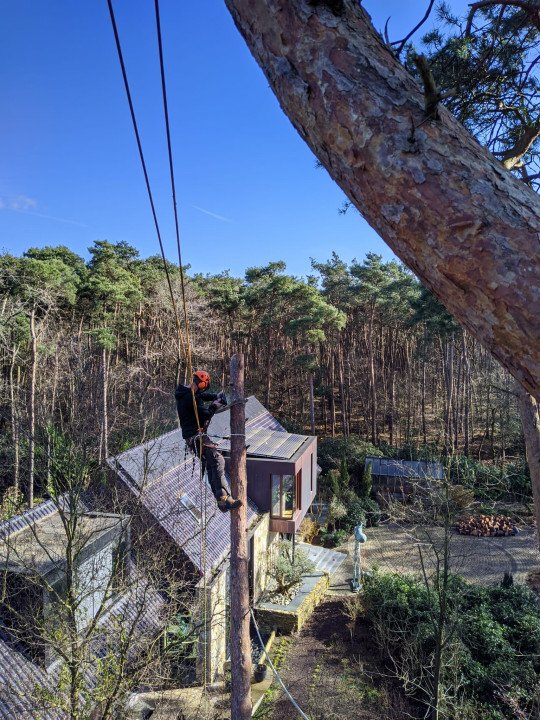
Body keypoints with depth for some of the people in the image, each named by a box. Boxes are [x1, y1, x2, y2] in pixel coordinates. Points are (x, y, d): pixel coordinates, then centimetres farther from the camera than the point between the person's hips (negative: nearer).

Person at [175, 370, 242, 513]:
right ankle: (224, 498, -25)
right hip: (196, 436, -11)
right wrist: (214, 405, -3)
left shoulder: (184, 393, 12)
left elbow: (201, 395, 25)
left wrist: (215, 396, 8)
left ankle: (220, 499, 12)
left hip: (190, 436, 11)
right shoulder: (192, 398, -19)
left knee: (210, 465, 11)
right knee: (217, 460, -18)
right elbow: (205, 415, -18)